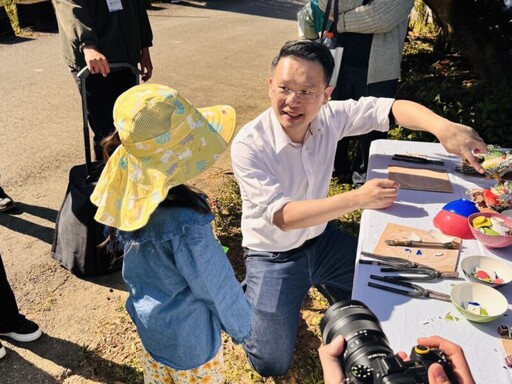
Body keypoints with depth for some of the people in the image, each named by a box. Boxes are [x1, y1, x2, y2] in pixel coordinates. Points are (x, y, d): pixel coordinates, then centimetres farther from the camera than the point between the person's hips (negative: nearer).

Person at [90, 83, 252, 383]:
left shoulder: (127, 190, -18)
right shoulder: (186, 225, -40)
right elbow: (217, 287, -24)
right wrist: (242, 327, -6)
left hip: (147, 319, 6)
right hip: (188, 336, -6)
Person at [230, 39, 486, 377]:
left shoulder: (330, 118, -14)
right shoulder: (249, 145, -28)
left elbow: (390, 108, -15)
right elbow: (282, 216, -32)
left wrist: (442, 126, -36)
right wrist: (356, 199, -39)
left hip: (321, 238, 5)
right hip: (274, 256, -4)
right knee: (272, 364, -9)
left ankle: (320, 282, 31)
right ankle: (246, 295, 19)